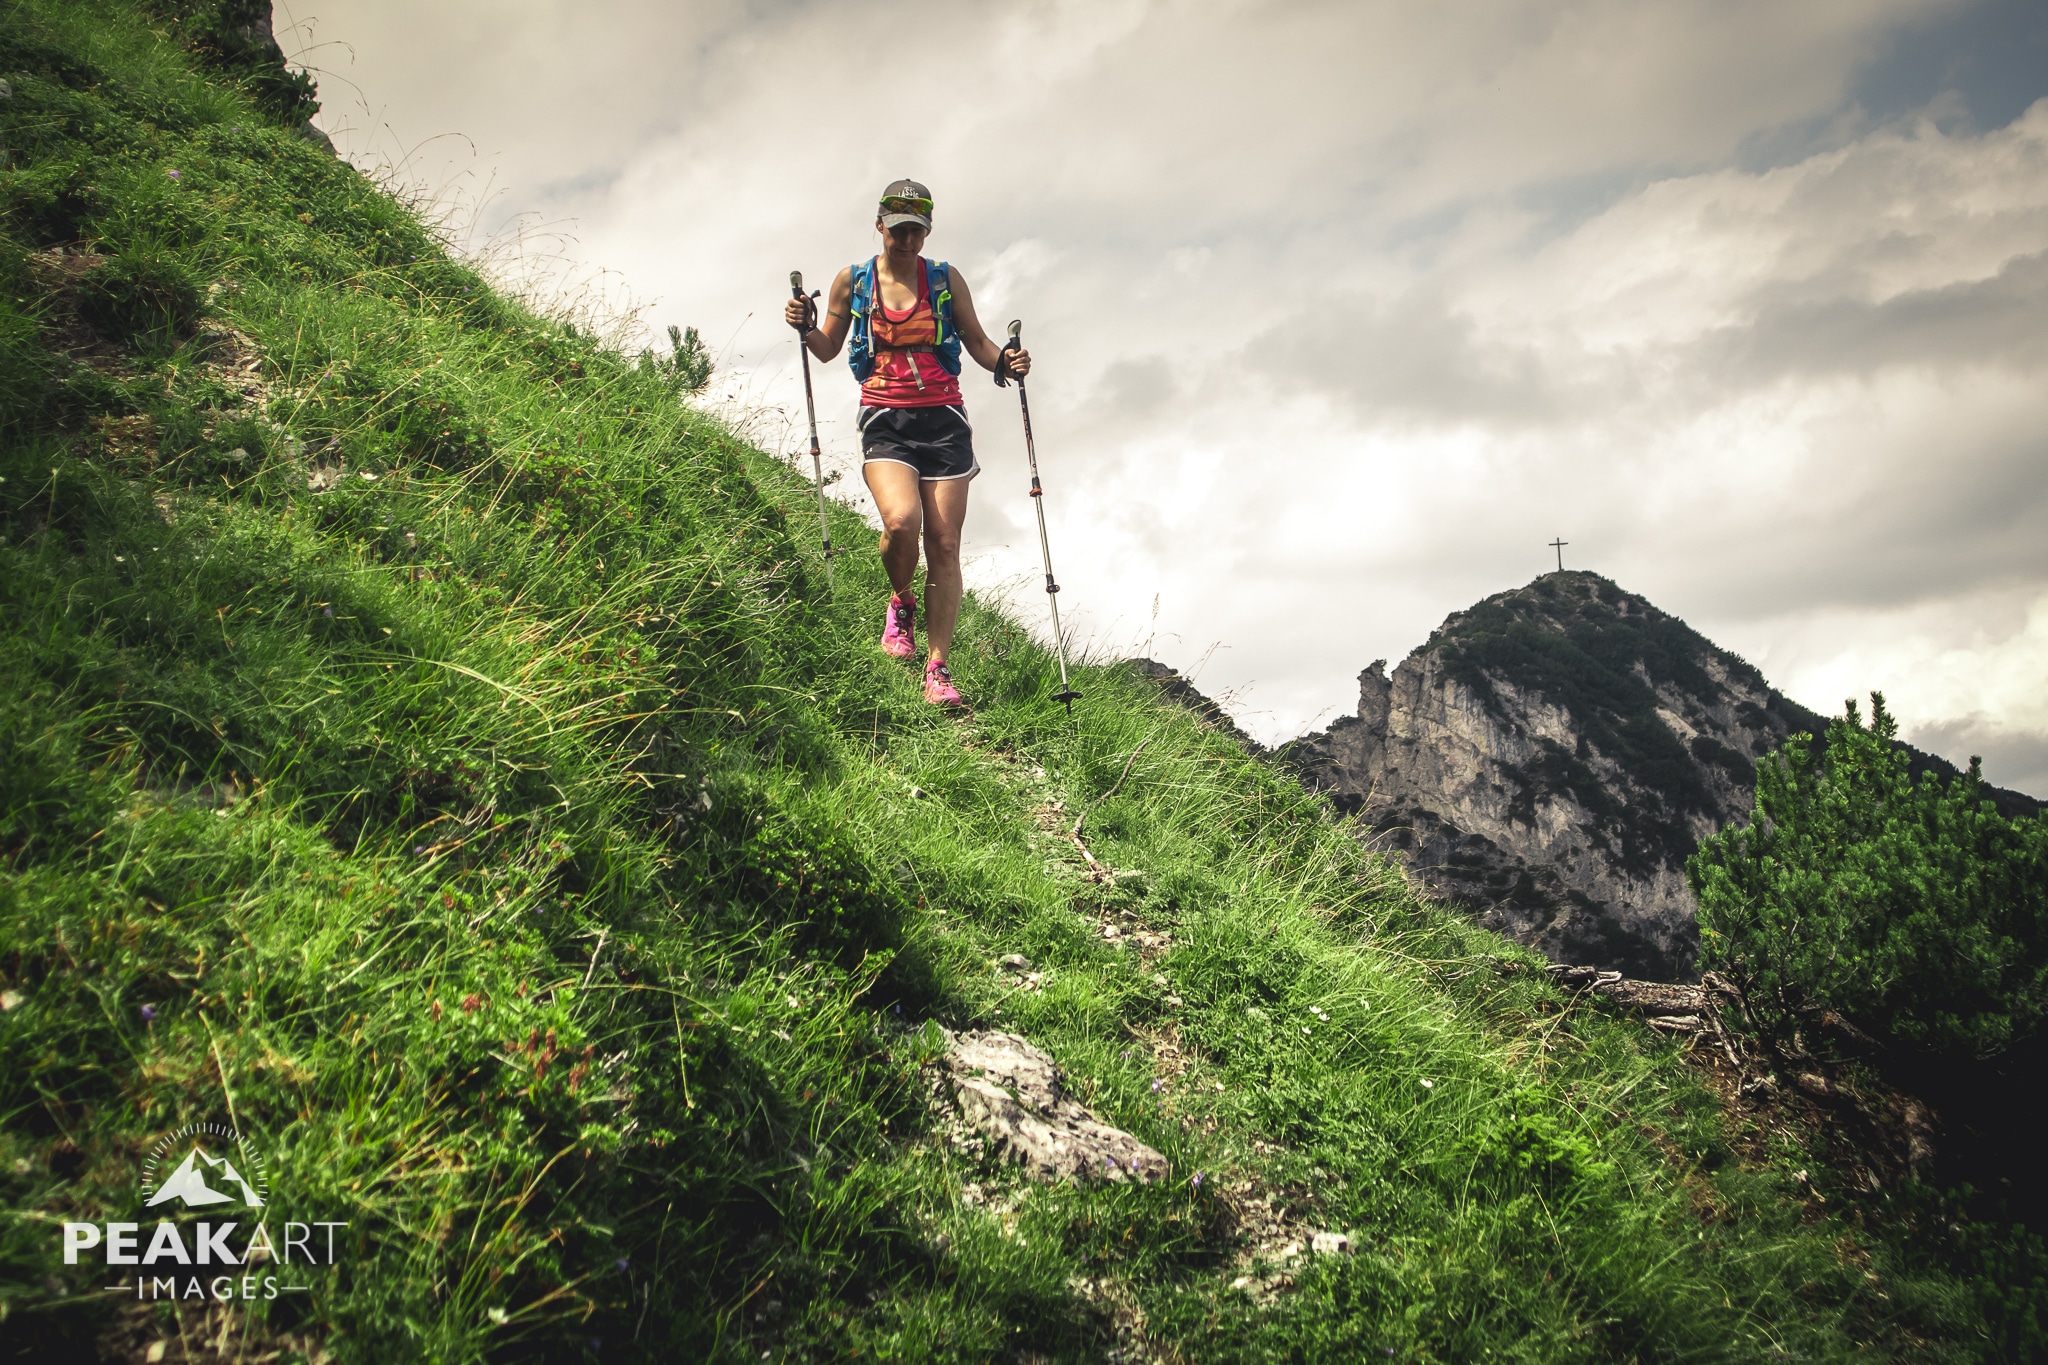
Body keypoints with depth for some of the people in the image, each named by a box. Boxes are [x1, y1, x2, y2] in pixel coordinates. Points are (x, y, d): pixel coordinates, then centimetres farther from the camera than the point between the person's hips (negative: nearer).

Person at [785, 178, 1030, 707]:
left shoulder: (945, 280, 8)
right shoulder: (852, 281, 8)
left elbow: (977, 342, 14)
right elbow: (827, 348, 17)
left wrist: (1005, 361, -7)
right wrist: (805, 327, -4)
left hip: (943, 419, 1)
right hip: (885, 421, -1)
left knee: (944, 544, -5)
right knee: (901, 520, -27)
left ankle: (938, 670, 0)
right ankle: (902, 604, 6)